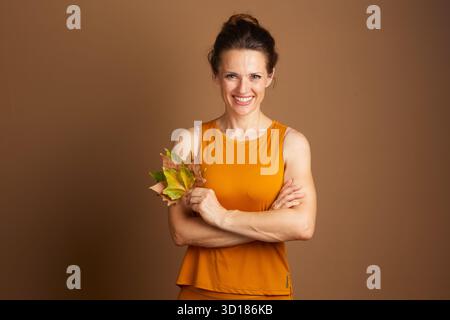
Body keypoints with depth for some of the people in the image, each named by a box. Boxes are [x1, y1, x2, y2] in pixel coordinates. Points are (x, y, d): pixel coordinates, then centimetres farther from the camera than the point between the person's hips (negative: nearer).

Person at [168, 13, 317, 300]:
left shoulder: (292, 142, -8)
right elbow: (181, 231, -13)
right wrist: (269, 222, -18)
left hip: (268, 289, 0)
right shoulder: (192, 140, -7)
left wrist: (222, 215, -18)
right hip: (201, 288, 0)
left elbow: (303, 226, -19)